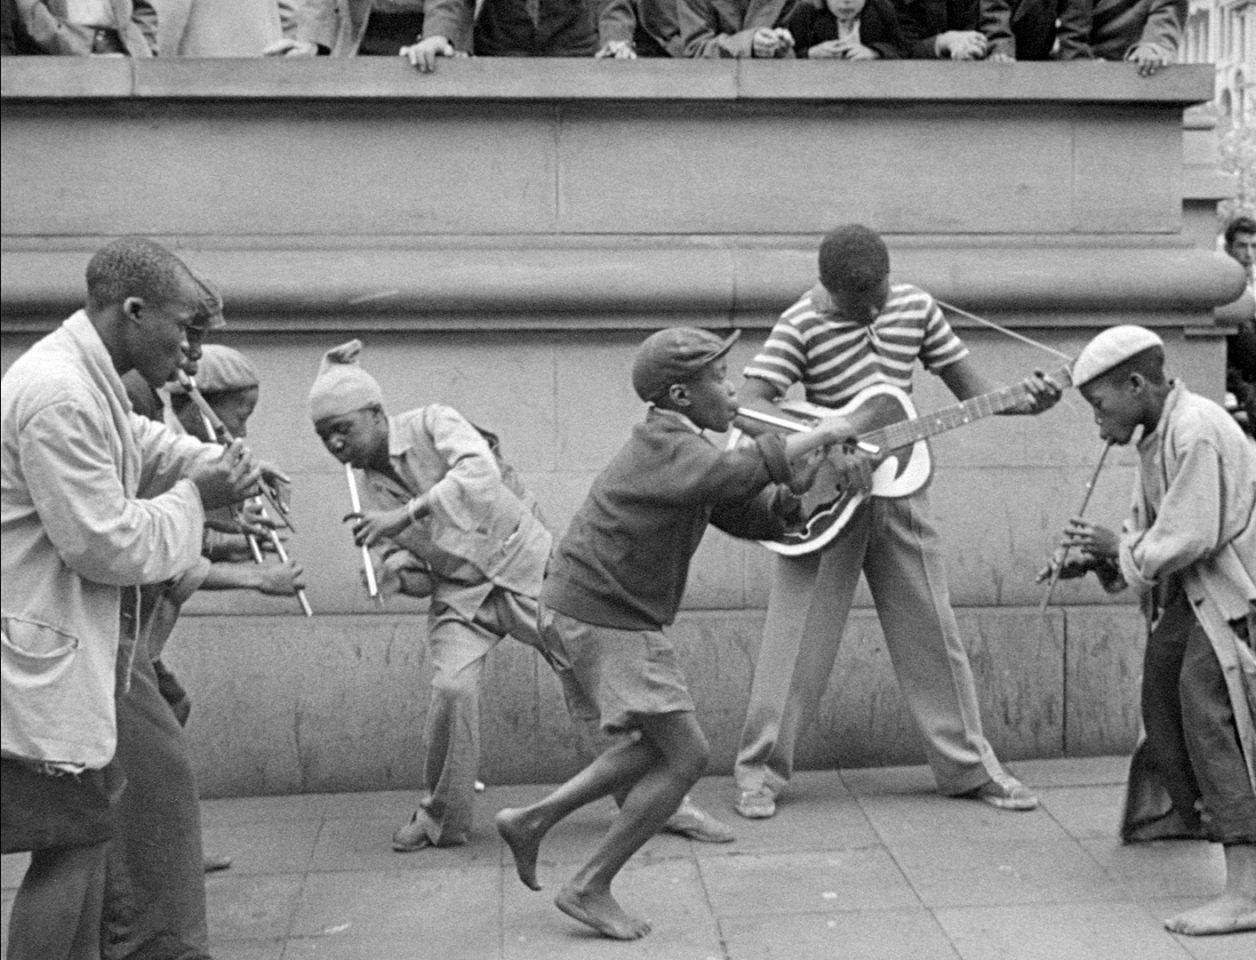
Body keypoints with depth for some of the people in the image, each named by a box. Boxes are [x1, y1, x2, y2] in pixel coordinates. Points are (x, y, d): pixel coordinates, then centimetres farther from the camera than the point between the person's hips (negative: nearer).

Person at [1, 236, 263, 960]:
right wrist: (194, 497, -11)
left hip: (73, 653, 11)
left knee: (92, 825, 17)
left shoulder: (89, 379, 8)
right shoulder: (59, 396, -24)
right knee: (73, 841, -1)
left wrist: (213, 465, 11)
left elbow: (136, 441, 28)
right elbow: (106, 545, -23)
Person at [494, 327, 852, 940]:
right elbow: (736, 474, -36)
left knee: (658, 747, 19)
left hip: (585, 614, 10)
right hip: (601, 619, -10)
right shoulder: (664, 447, -16)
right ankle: (590, 888, 3)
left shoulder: (681, 449, 16)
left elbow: (755, 517, 14)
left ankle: (532, 821, 21)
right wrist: (818, 435, -26)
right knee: (687, 756, -6)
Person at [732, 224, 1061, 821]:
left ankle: (968, 766, 22)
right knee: (798, 633, -3)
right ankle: (760, 771, 10)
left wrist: (1022, 403, -13)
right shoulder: (802, 325, -13)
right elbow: (748, 406, -23)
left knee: (932, 631, 9)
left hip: (897, 488, 4)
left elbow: (970, 389, 7)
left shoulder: (915, 307, 2)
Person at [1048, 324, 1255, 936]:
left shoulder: (1196, 433, -22)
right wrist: (1100, 558, -2)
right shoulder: (1156, 436, 10)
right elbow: (1149, 529, 15)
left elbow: (1188, 538, -26)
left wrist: (1118, 548, -12)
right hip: (1193, 589, 10)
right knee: (1161, 685, 20)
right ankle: (1188, 812, 47)